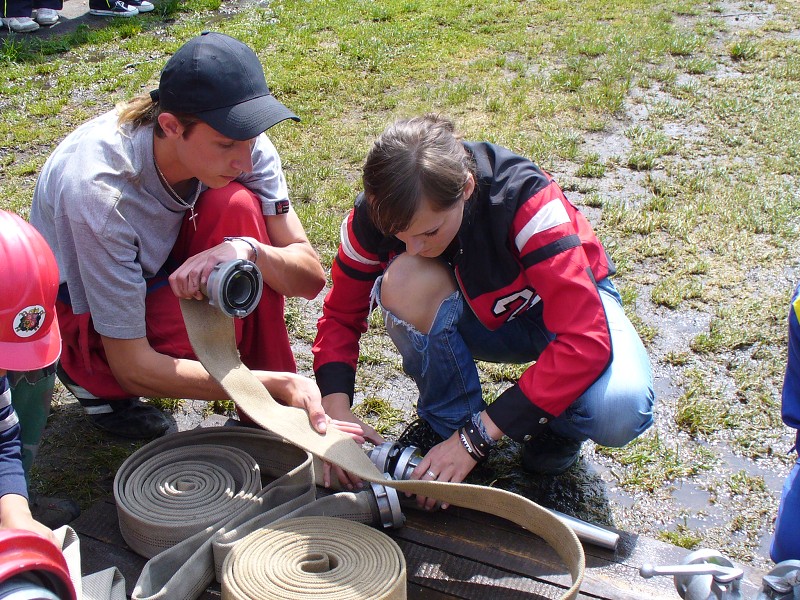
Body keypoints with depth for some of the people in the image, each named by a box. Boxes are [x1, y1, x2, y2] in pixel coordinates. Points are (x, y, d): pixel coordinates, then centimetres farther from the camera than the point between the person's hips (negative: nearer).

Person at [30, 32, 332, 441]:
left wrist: (248, 250, -43)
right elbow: (133, 367, -32)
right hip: (78, 304, -4)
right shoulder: (100, 190, -37)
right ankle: (89, 377, -2)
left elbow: (311, 277, -20)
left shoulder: (239, 138, -23)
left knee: (237, 207, -28)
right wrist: (279, 383, -39)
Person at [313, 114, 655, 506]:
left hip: (562, 307, -3)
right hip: (479, 318, 3)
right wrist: (336, 408, -27)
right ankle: (446, 420, -7)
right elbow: (342, 315, -8)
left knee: (620, 409, -35)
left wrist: (477, 437, -38)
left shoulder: (525, 197, -35)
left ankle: (556, 425, 1)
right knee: (403, 281, -32)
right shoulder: (378, 216, -23)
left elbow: (586, 340, -37)